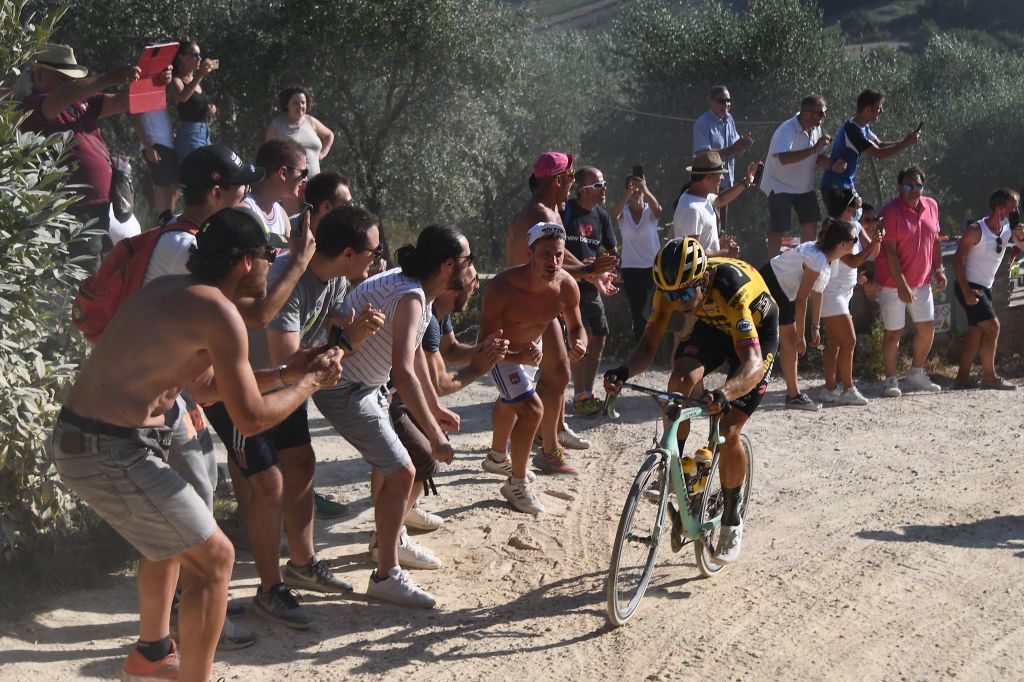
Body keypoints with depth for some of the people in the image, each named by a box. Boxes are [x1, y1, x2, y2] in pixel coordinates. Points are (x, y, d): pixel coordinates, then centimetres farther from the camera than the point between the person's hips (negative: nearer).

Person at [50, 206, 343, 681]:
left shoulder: (173, 290, 13)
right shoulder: (218, 312, -15)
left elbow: (205, 386, 24)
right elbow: (252, 419, -11)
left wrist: (285, 373, 24)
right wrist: (310, 383, 5)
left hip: (75, 438, 10)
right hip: (114, 454, -10)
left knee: (172, 537, 31)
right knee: (213, 558, 1)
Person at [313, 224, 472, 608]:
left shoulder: (419, 289, 4)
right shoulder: (410, 297, -28)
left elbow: (414, 353, 19)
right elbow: (403, 373, -38)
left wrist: (435, 408, 25)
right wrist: (435, 435, -36)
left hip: (365, 384, 10)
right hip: (343, 390, -10)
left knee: (388, 462, 25)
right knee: (401, 472, -12)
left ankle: (388, 539, 45)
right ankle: (386, 576, -5)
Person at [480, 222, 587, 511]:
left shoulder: (566, 286, -24)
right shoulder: (503, 287, -39)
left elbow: (576, 327, -6)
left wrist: (578, 345, -30)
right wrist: (518, 357, -54)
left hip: (533, 347, 6)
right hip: (502, 353, -6)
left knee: (512, 405, 29)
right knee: (532, 410, -23)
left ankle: (497, 457, 57)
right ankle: (516, 485, -6)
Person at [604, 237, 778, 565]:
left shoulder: (732, 289, -42)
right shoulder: (671, 288, -27)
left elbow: (753, 365, -47)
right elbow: (649, 344, -23)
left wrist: (724, 395, -67)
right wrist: (623, 372, -44)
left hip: (757, 332, -4)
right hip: (713, 326, 4)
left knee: (729, 433, -13)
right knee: (681, 381, -28)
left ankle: (732, 522, 8)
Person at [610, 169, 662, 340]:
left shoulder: (649, 211, -2)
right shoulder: (624, 212, -1)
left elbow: (658, 211, -26)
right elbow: (614, 214, -24)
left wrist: (645, 190, -38)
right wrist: (629, 192, -32)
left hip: (654, 266, 0)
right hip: (631, 268, 0)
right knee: (637, 309, 5)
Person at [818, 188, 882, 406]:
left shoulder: (855, 226, 8)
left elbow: (873, 252, 8)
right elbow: (852, 261, -21)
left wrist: (876, 238, -9)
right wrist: (871, 245, -18)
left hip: (844, 292, 9)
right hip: (831, 291, -9)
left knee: (834, 343, 10)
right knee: (849, 340, -10)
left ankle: (831, 388, 13)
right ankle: (848, 390, -6)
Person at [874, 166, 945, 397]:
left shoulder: (931, 206, 4)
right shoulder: (890, 212, -17)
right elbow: (889, 252, -20)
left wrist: (939, 270, 10)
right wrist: (902, 285, -25)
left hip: (922, 281, 7)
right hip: (893, 283, -7)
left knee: (927, 327, 12)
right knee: (894, 333, -2)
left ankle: (916, 373, 28)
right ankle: (891, 380, 8)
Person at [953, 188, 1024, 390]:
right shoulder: (976, 230, -18)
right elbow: (957, 261, -17)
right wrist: (967, 292, -23)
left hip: (984, 288, 8)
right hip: (969, 286, -8)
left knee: (978, 332, 8)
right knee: (992, 327, -13)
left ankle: (963, 377, 12)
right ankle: (989, 377, -6)